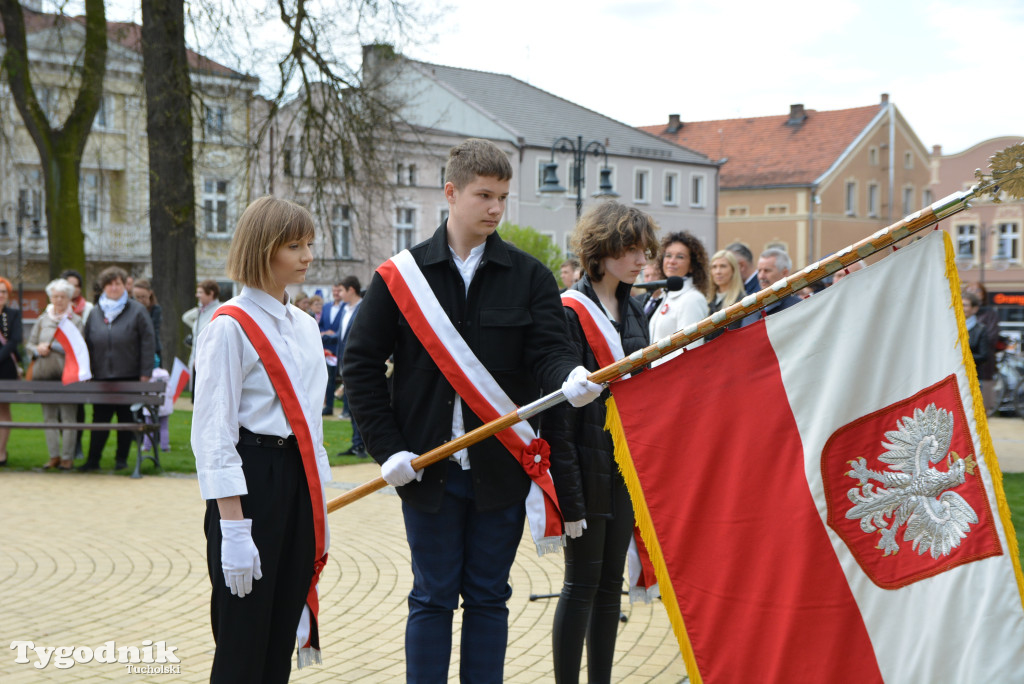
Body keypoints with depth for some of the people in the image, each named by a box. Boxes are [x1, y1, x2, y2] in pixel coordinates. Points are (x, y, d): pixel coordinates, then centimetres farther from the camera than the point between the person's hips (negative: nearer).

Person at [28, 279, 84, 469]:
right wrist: (38, 350, -5)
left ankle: (67, 457, 1)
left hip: (67, 374, -4)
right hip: (44, 374, 4)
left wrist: (50, 346, -10)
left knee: (68, 416, -5)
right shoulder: (42, 320, 15)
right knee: (49, 416, 7)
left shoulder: (76, 320, 3)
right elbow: (30, 344, 17)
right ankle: (54, 455, 14)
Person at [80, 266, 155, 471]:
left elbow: (148, 342, -4)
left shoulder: (137, 311, -1)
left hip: (128, 377, -2)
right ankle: (93, 459, 7)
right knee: (99, 418, 2)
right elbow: (87, 344, 12)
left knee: (126, 419, 5)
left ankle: (122, 458, 15)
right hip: (101, 377, 2)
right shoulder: (95, 313, 10)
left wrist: (145, 373, -9)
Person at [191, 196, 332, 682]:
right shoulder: (231, 327, -10)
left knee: (283, 635, 11)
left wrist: (320, 507, 15)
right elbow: (214, 430, -14)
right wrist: (233, 527, -19)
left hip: (299, 478, 7)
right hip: (250, 481, -7)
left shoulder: (306, 327, 14)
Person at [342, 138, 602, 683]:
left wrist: (569, 379, -28)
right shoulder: (400, 275, 1)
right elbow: (359, 363, 3)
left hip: (501, 469, 1)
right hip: (426, 469, -1)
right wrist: (387, 448, -5)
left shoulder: (529, 276, 4)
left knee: (489, 597, 9)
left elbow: (547, 351, -4)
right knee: (433, 597, 7)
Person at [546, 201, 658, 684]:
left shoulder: (633, 312, 12)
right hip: (588, 468, -7)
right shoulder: (570, 313, -12)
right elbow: (558, 412, -16)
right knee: (582, 585, -1)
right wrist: (568, 493, -19)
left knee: (610, 584, 12)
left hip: (625, 468, 7)